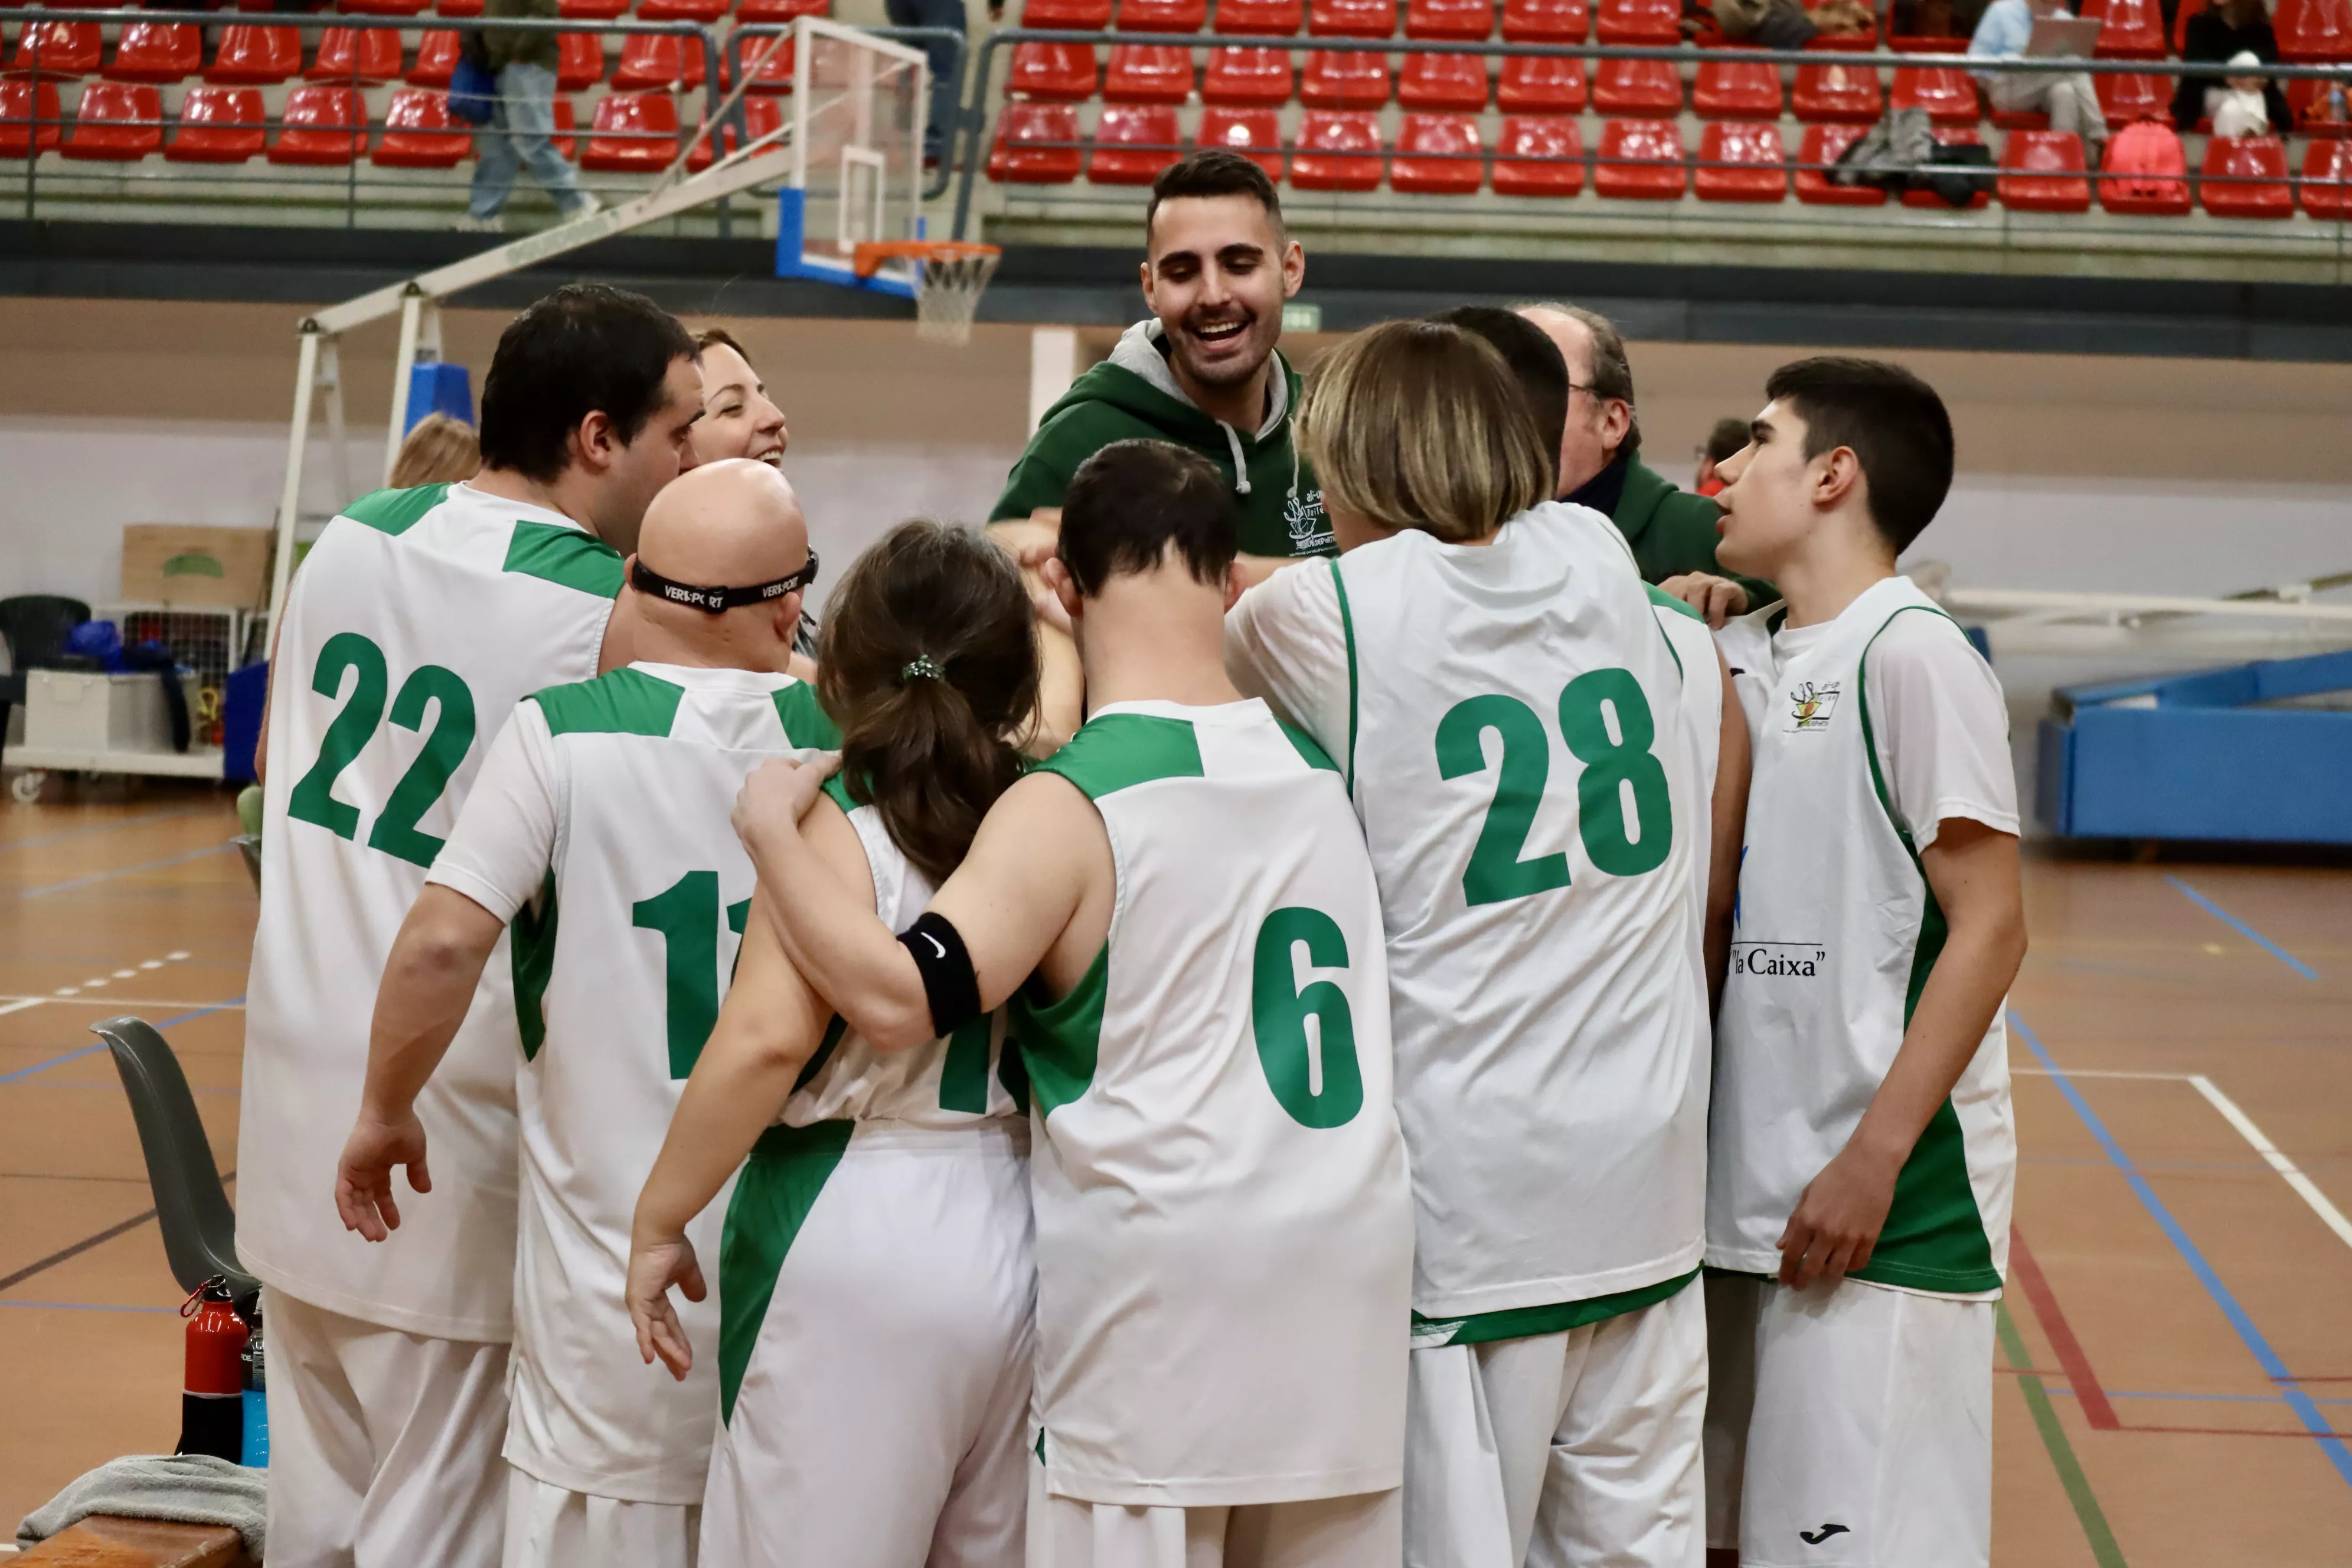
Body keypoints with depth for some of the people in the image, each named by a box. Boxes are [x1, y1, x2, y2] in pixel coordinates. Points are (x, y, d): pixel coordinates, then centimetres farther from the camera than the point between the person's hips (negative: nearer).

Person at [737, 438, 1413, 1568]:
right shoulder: (1319, 767, 7)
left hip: (1161, 1283, -5)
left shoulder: (1071, 806, -11)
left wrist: (772, 831, -9)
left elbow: (897, 999, -22)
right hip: (1352, 1270, 5)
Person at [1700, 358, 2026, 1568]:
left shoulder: (1911, 654, -10)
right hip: (1750, 1184, 7)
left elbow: (1989, 928, -14)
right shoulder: (1739, 657, 11)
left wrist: (1874, 1160, -17)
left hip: (1883, 1195, -7)